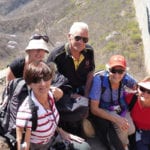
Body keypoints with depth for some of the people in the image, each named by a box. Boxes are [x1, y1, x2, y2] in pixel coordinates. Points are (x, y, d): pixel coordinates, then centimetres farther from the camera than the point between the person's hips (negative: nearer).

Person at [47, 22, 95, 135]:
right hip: (65, 95, -4)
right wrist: (70, 96, -17)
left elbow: (90, 73, 3)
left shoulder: (89, 51, -8)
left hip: (82, 92, 4)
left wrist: (85, 96, -3)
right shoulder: (57, 55, -22)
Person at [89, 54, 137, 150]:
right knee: (121, 127, -25)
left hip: (121, 108, 4)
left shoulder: (125, 78, -22)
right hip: (104, 110, -4)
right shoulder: (99, 80, -32)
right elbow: (94, 109, -27)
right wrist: (116, 119, -31)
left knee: (131, 130, -12)